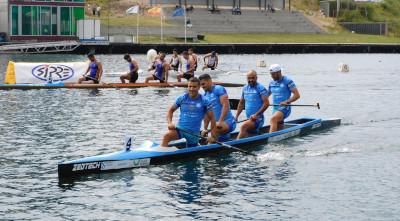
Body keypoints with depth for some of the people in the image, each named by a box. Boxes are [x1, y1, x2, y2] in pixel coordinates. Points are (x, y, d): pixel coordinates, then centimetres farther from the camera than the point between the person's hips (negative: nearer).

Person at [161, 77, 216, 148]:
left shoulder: (204, 101, -3)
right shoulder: (182, 98, 2)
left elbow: (212, 119, 0)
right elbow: (171, 110, 13)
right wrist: (170, 123, -6)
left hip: (194, 132, 0)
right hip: (180, 129, 0)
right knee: (166, 136, -28)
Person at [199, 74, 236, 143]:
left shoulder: (219, 89, -8)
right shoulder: (205, 95, 14)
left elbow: (226, 105, -18)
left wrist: (220, 121, -25)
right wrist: (205, 129, 12)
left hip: (228, 122, -8)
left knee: (214, 128, -36)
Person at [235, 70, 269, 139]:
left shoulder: (261, 88, -9)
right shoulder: (245, 88, 12)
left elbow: (266, 103, -16)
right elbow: (241, 103, 20)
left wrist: (256, 115, -20)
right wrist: (236, 116, 9)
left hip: (258, 119, -8)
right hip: (249, 119, 8)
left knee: (243, 127, -31)